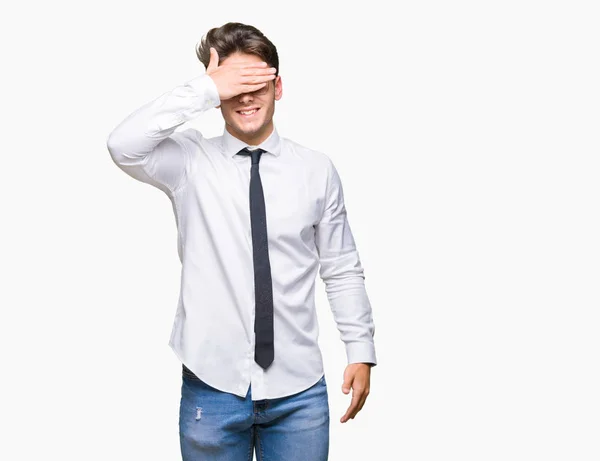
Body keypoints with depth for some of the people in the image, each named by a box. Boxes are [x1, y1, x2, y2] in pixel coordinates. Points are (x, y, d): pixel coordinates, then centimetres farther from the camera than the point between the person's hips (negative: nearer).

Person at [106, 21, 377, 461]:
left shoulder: (317, 169, 1)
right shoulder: (190, 161, -2)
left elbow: (343, 271, 6)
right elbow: (123, 146, -22)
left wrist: (361, 352, 4)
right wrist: (204, 91, -22)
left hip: (298, 390, 1)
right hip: (213, 385, -1)